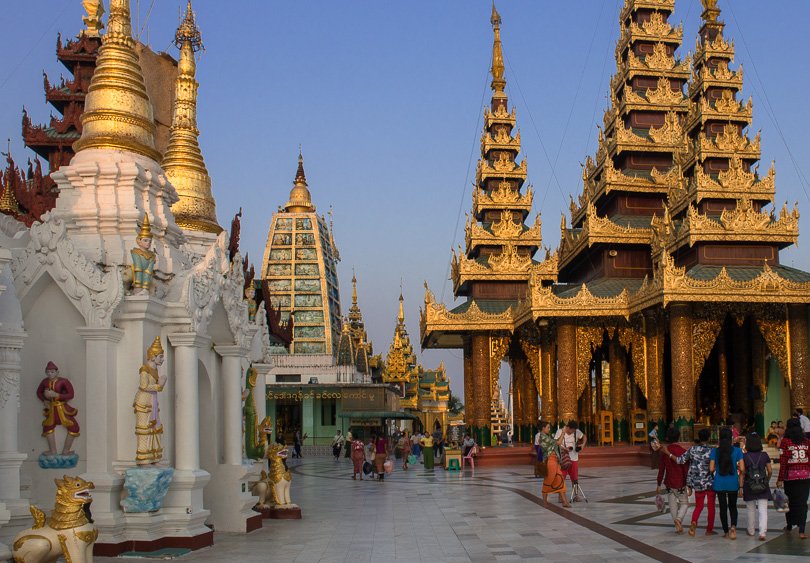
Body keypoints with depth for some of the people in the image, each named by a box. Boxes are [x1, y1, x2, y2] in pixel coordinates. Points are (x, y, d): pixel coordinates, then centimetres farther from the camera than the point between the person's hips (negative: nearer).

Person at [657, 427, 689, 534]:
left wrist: (659, 485, 6)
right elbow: (686, 469, -10)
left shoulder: (663, 452, -4)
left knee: (673, 504, 12)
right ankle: (678, 519, -17)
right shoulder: (682, 451, -11)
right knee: (684, 503, 10)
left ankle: (678, 526, 13)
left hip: (669, 483, 2)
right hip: (680, 483, -2)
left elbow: (661, 469, -1)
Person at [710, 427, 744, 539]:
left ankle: (726, 531, 15)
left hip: (719, 483, 0)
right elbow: (742, 468, -9)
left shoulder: (715, 451, -5)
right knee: (732, 506, 14)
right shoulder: (737, 450, -7)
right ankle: (733, 526, -10)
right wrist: (736, 466, 10)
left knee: (723, 507, 11)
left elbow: (711, 469, -5)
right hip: (733, 483, 0)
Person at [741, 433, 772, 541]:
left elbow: (742, 472, -9)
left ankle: (751, 530, 30)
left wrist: (741, 486, -3)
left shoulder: (745, 456, -6)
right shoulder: (764, 455, -2)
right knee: (763, 511, -1)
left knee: (751, 510, 16)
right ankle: (762, 533, -13)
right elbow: (770, 471, 3)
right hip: (763, 487, 0)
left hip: (749, 487, 0)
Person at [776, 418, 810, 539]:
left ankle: (790, 525, 29)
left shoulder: (785, 441, -6)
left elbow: (783, 461, -8)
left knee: (790, 501, 14)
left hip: (790, 475, -2)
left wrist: (780, 479, -4)